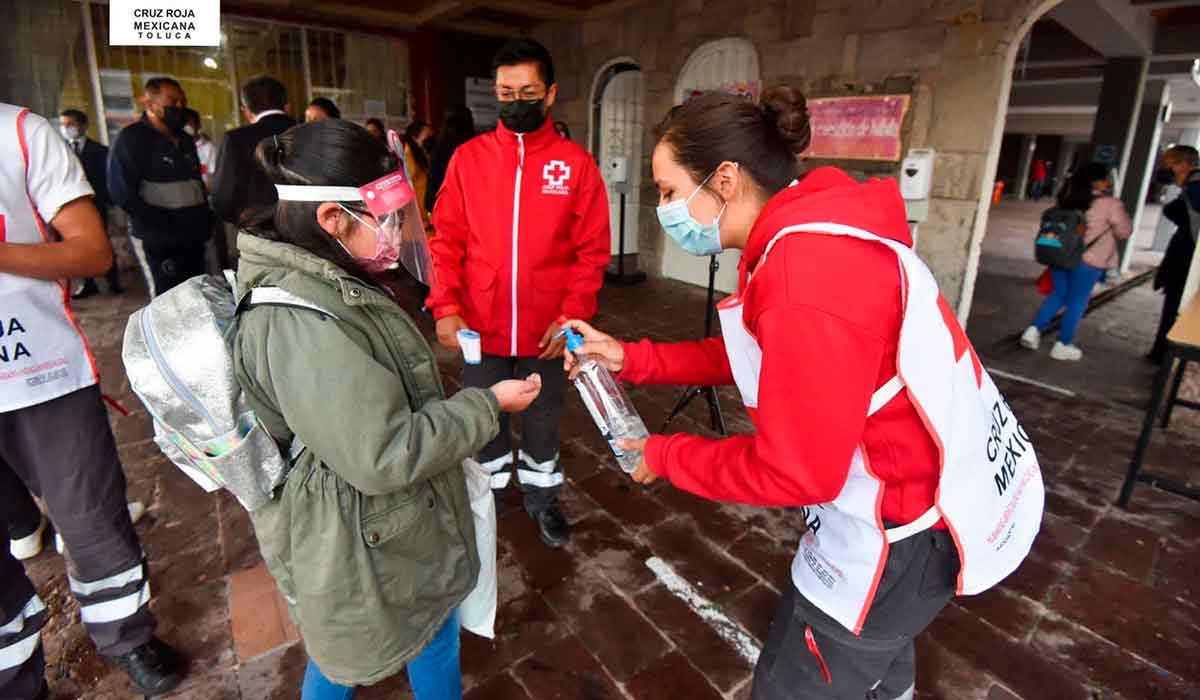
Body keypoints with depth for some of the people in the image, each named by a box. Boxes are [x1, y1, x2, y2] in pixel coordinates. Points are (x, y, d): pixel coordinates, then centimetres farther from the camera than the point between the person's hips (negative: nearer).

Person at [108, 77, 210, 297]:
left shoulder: (185, 140, 17)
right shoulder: (132, 138, -4)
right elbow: (122, 192, -12)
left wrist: (204, 224, 9)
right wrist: (164, 227, -15)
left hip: (193, 238, 7)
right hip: (158, 243, -6)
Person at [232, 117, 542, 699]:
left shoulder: (314, 287, 2)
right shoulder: (301, 325, -33)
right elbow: (384, 456, -31)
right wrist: (488, 405, -22)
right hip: (365, 550, -9)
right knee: (430, 636, 16)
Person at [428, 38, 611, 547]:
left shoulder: (576, 163, -2)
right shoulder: (468, 157, 1)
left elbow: (591, 251, -3)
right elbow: (447, 239, 0)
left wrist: (572, 315, -13)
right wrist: (446, 307, -12)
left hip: (546, 330, 0)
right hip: (480, 328, 1)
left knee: (543, 418, 17)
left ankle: (540, 497, 41)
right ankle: (488, 494, 41)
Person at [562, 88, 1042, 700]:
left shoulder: (805, 286, -34)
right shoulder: (806, 235, -1)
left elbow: (794, 473, -28)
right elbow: (749, 353, 6)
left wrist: (667, 456, -14)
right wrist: (630, 358, 0)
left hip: (906, 522, -9)